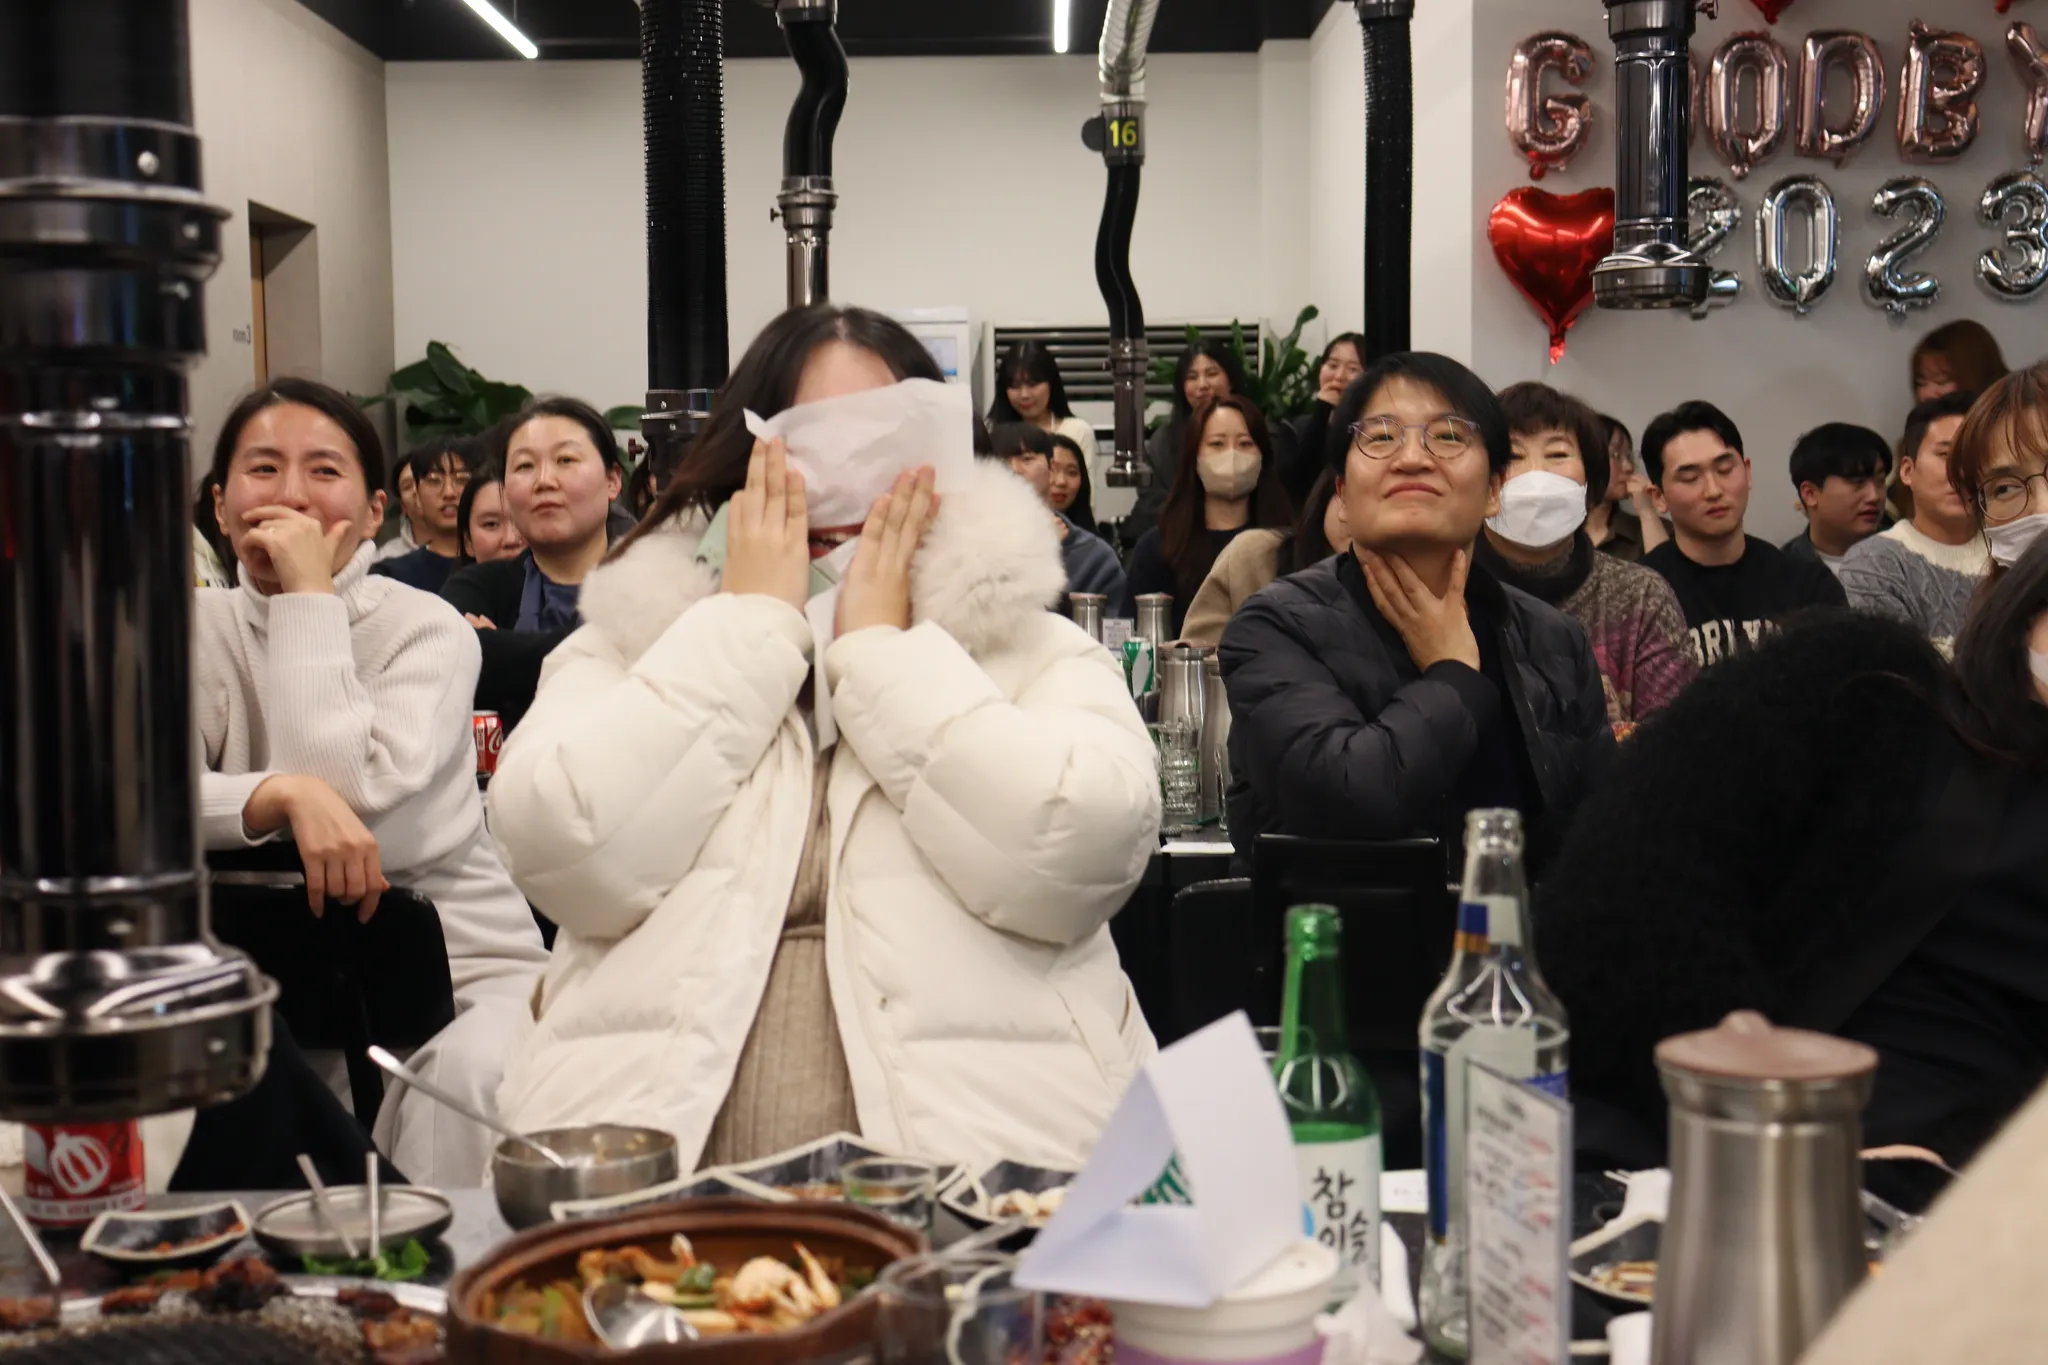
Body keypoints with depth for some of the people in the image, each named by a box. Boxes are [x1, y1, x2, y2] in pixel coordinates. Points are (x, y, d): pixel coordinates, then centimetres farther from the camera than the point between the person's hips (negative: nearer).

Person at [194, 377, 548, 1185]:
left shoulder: (428, 629, -6)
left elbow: (354, 797, -23)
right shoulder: (200, 629, 4)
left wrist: (311, 598, -18)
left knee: (467, 1075, -33)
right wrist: (283, 795, -31)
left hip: (463, 968, -3)